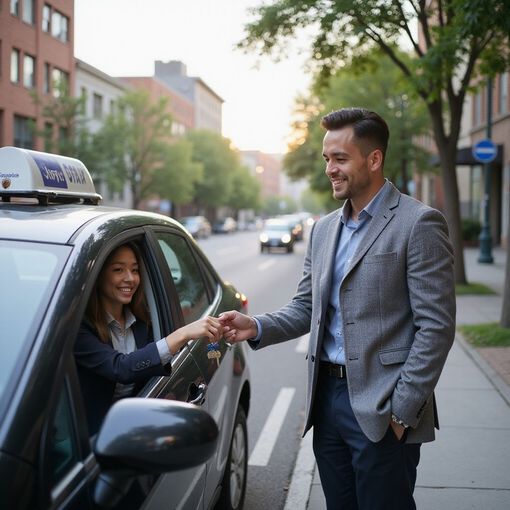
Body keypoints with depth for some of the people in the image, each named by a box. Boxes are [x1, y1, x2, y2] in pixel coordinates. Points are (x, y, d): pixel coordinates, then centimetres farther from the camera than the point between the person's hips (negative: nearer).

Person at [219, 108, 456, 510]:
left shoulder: (419, 224, -9)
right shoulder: (324, 229, 13)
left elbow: (436, 326, -12)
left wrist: (402, 411, -15)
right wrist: (256, 327, -4)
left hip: (382, 411, -6)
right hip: (328, 400, 7)